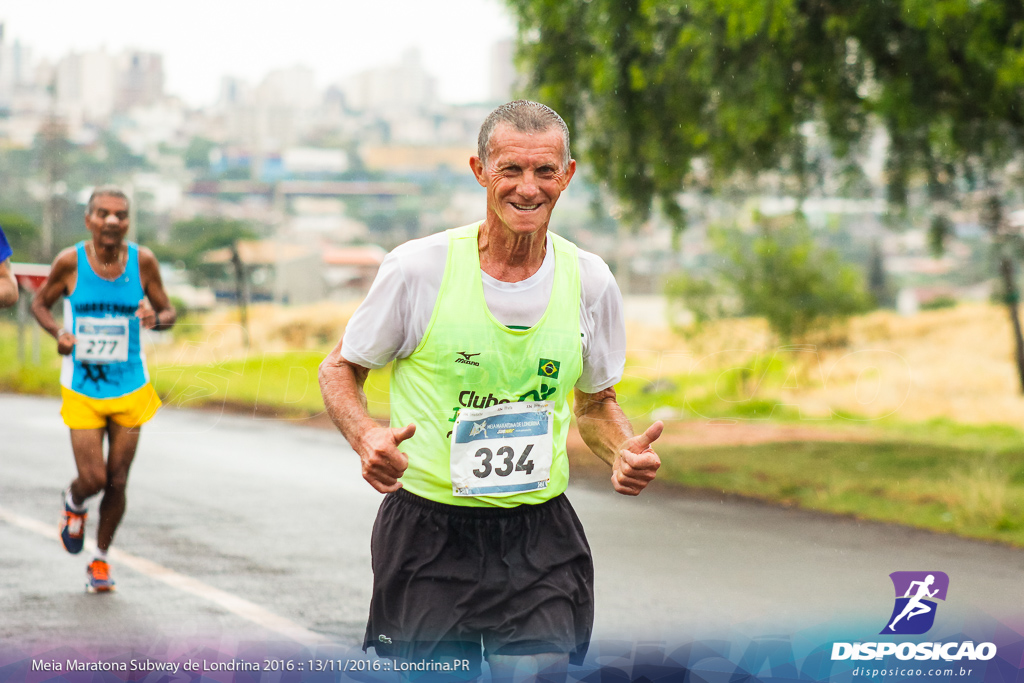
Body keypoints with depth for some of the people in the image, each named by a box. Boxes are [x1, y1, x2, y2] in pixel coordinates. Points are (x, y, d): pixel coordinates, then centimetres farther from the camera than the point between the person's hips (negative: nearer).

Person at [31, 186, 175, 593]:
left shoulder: (142, 262, -7)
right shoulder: (70, 262, -10)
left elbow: (168, 311, 4)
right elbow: (40, 303, 5)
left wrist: (155, 319, -20)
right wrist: (58, 333, -15)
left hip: (130, 389, 2)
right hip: (81, 389, -1)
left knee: (117, 483, 5)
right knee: (93, 479, -8)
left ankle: (101, 559, 27)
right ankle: (73, 503, 31)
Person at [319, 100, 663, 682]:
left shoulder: (590, 281, 1)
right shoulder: (418, 268, -9)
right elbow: (340, 369, 4)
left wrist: (624, 451, -5)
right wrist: (366, 435, -17)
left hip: (539, 537, 2)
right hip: (428, 532, -2)